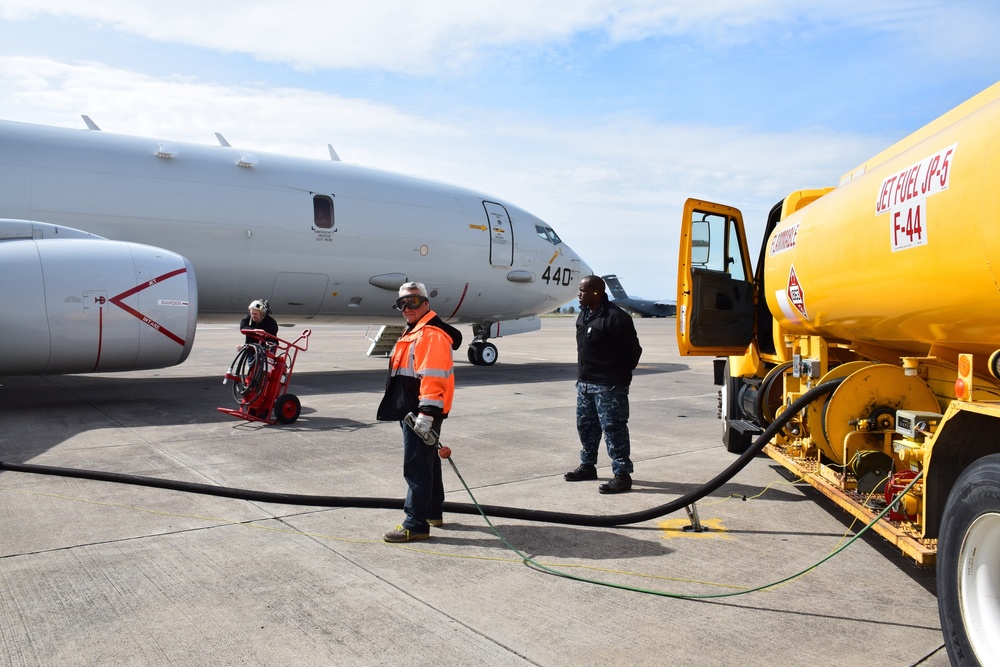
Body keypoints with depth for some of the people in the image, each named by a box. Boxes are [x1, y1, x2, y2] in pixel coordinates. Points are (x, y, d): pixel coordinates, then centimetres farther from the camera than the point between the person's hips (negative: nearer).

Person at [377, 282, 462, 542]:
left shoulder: (431, 334, -17)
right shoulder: (413, 332, 18)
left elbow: (433, 377, -25)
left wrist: (427, 412, -29)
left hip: (421, 414, -11)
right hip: (412, 411, 11)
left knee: (416, 467, -7)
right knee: (427, 462, 19)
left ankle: (416, 524, -2)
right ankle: (433, 512, 32)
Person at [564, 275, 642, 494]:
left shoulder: (616, 317, -18)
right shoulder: (584, 315, 11)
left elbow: (633, 350, -14)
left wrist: (620, 374, -3)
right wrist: (583, 375, 15)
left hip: (609, 386, -9)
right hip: (585, 383, 9)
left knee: (613, 429, -5)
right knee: (585, 425, 18)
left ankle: (622, 475, 1)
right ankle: (587, 465, 33)